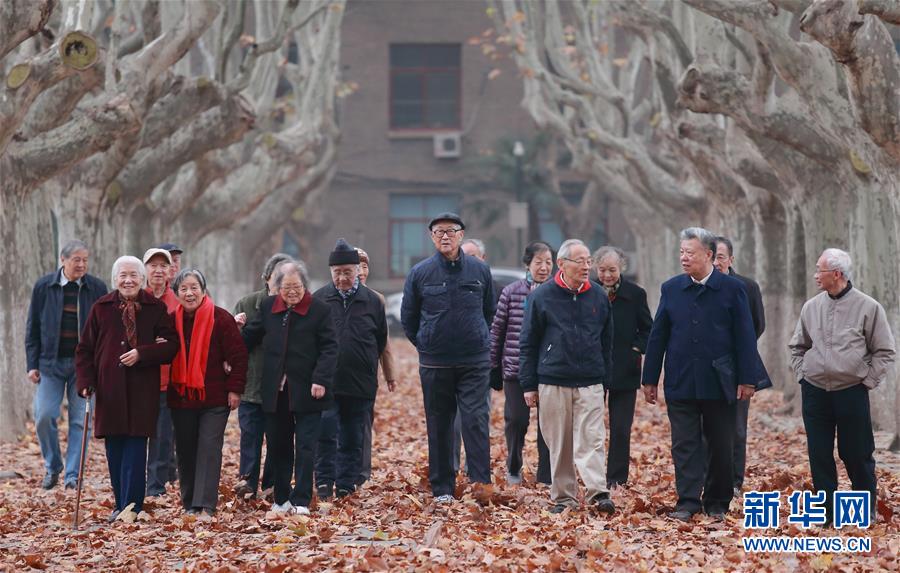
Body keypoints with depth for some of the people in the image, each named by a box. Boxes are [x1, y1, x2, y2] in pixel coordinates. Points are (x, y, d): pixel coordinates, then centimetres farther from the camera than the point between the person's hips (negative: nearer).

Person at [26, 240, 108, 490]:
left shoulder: (97, 288, 1)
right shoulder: (44, 287, 2)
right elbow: (33, 327, 6)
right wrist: (32, 364, 1)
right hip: (51, 362, 0)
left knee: (80, 420, -1)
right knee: (44, 416, -6)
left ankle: (73, 475, 5)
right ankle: (52, 467, 14)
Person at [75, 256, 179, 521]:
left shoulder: (156, 308, 3)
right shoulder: (101, 308, 7)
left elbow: (171, 344, -1)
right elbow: (85, 349, 10)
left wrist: (141, 354, -15)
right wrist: (86, 382, -1)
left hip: (142, 392, -2)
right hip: (109, 390, 2)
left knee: (135, 448, -7)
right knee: (115, 450, 5)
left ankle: (131, 507, -8)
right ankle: (121, 504, 14)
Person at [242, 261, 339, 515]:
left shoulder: (320, 310, -3)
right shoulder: (268, 307, 9)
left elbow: (330, 348, -6)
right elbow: (249, 336, 18)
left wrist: (321, 380, -15)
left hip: (307, 392, -4)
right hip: (275, 393, 4)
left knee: (305, 446, -3)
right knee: (277, 446, 9)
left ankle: (301, 501, -1)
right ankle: (281, 499, 19)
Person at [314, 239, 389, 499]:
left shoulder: (372, 301, 5)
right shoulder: (318, 299, 2)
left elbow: (380, 342, 14)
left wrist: (364, 365, 11)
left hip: (361, 384, 2)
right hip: (326, 381, -2)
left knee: (353, 439, 8)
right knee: (326, 433, -11)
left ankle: (346, 487, 15)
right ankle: (324, 482, -3)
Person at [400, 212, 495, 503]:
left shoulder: (480, 270, 3)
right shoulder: (420, 273, 0)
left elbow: (489, 312, 16)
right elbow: (408, 317, 10)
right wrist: (427, 346, 9)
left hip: (475, 362, -1)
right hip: (435, 364, 1)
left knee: (476, 420, -11)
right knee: (439, 426, 6)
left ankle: (481, 481, -11)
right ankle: (442, 488, 13)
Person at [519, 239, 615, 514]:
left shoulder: (598, 296, 7)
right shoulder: (541, 296, 1)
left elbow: (607, 342, 16)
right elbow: (528, 343, 4)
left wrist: (605, 377, 14)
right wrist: (528, 385, 2)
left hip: (590, 383, 1)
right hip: (553, 383, -1)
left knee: (591, 440, -9)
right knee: (559, 445, 5)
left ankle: (597, 492, -14)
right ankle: (563, 497, 12)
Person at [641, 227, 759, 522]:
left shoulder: (732, 288, -2)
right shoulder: (671, 288, 6)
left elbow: (745, 337, -2)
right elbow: (657, 337, 8)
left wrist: (747, 379, -6)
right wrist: (650, 379, 5)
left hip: (719, 384, -2)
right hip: (680, 384, 2)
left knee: (721, 446, 7)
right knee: (684, 444, 0)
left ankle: (717, 502, 18)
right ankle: (688, 502, 2)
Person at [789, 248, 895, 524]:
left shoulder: (868, 308, -5)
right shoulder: (811, 307, 7)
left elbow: (885, 352, 1)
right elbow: (797, 347, 21)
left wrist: (867, 381, -5)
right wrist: (802, 375, 9)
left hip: (852, 394, -4)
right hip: (814, 392, 4)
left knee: (857, 455, 1)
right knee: (820, 455, 5)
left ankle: (866, 514, 15)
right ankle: (826, 513, 13)